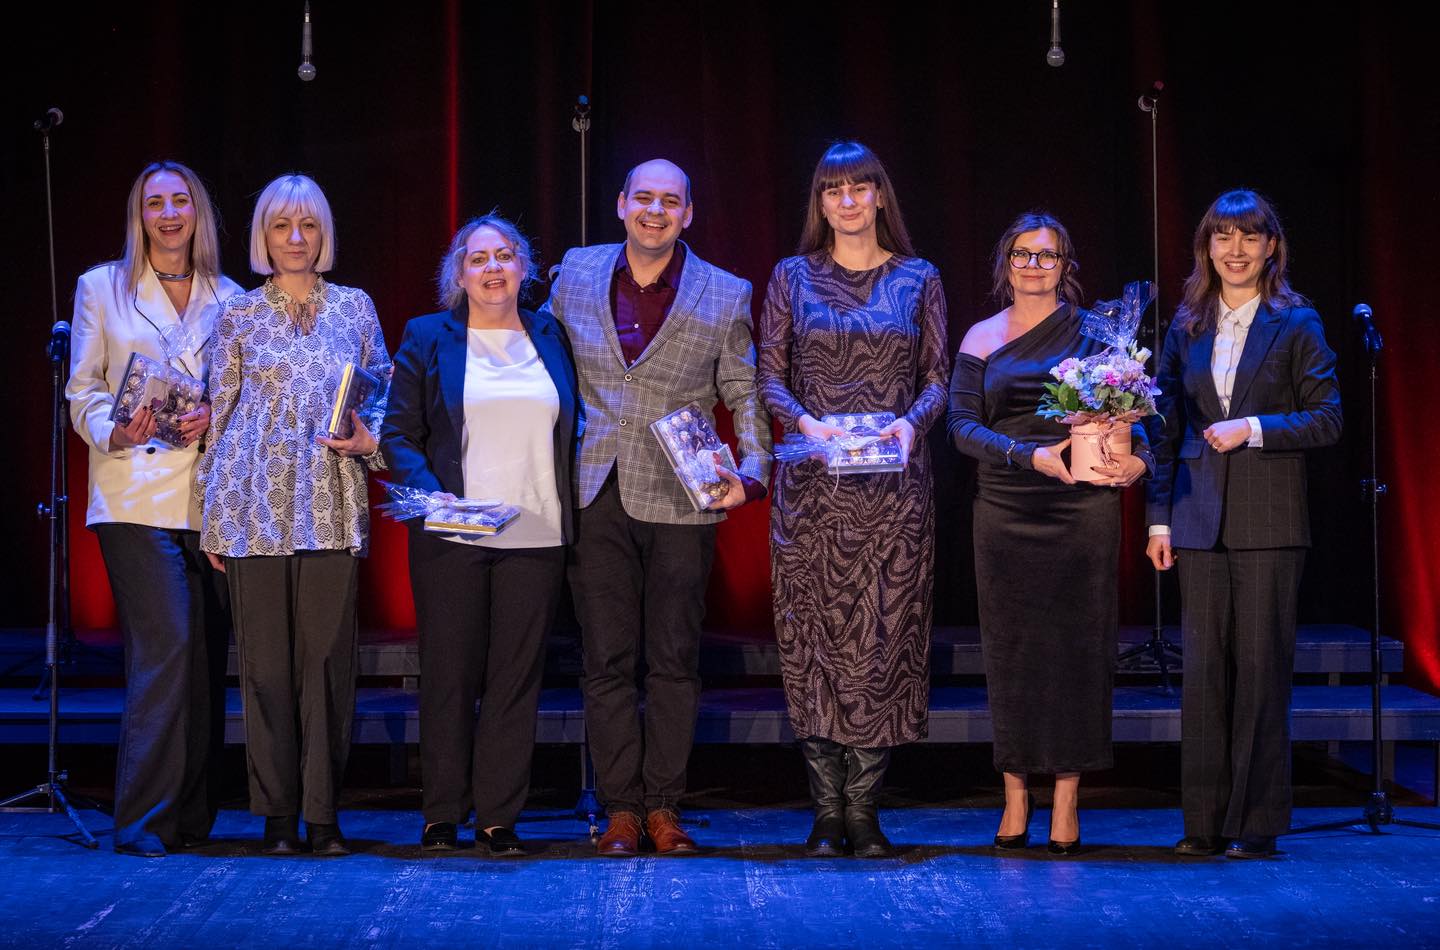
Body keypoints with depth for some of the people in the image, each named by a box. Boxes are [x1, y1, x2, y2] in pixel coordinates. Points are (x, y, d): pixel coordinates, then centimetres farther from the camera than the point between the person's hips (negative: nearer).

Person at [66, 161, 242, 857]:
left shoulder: (229, 298, 15)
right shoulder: (101, 287, 10)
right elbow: (82, 389, 7)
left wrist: (216, 421, -7)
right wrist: (115, 433, -13)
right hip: (136, 494, -3)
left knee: (207, 654, 2)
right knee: (165, 644, -15)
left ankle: (190, 814, 11)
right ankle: (142, 818, -12)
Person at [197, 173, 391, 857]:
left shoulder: (355, 307, 10)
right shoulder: (240, 315, 6)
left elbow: (383, 393, 17)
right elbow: (220, 413, 7)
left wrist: (370, 439, -5)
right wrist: (213, 515, 4)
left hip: (331, 505, 1)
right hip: (255, 504, -1)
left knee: (328, 654, -2)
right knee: (266, 658, 0)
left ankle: (323, 813, 5)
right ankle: (278, 815, 8)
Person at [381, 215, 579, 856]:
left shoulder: (550, 338, 11)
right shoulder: (427, 338, 5)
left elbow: (573, 429, 15)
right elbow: (398, 434, 2)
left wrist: (573, 513, 2)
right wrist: (430, 493, -14)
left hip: (535, 536, 2)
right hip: (451, 538, -1)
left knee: (517, 676, 2)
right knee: (448, 675, 3)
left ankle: (499, 816, 8)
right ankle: (442, 816, 12)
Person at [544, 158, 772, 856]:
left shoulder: (725, 296, 0)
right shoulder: (577, 275, 5)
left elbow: (746, 394, 6)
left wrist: (751, 472, -9)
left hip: (681, 503, -1)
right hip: (597, 497, 1)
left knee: (674, 661, 3)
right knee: (607, 661, 3)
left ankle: (664, 805, 12)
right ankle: (620, 808, 9)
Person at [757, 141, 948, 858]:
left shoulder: (918, 279, 8)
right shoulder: (793, 277, 8)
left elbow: (937, 379, 6)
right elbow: (769, 377, 4)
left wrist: (911, 421, -14)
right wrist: (807, 422, -14)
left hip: (894, 487, 0)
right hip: (812, 486, 0)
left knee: (884, 637, -2)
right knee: (815, 638, -2)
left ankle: (863, 810, 4)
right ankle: (826, 813, 5)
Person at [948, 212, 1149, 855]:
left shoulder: (1094, 331, 7)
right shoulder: (982, 339, 8)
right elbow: (963, 425, -1)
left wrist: (1138, 457, -17)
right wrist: (1031, 456, -15)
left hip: (1083, 510, -1)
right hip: (1007, 512, 1)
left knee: (1077, 646, -1)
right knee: (1011, 649, 2)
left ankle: (1066, 799, 5)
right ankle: (1016, 795, 11)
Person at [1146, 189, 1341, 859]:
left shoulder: (1295, 324, 2)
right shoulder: (1186, 327, 12)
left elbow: (1327, 418, -2)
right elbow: (1168, 427, 13)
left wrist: (1253, 428, -13)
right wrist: (1158, 516, 7)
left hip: (1268, 520, -3)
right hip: (1200, 520, 3)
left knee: (1262, 666, -2)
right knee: (1204, 667, 3)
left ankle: (1257, 822, 5)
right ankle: (1205, 822, 9)